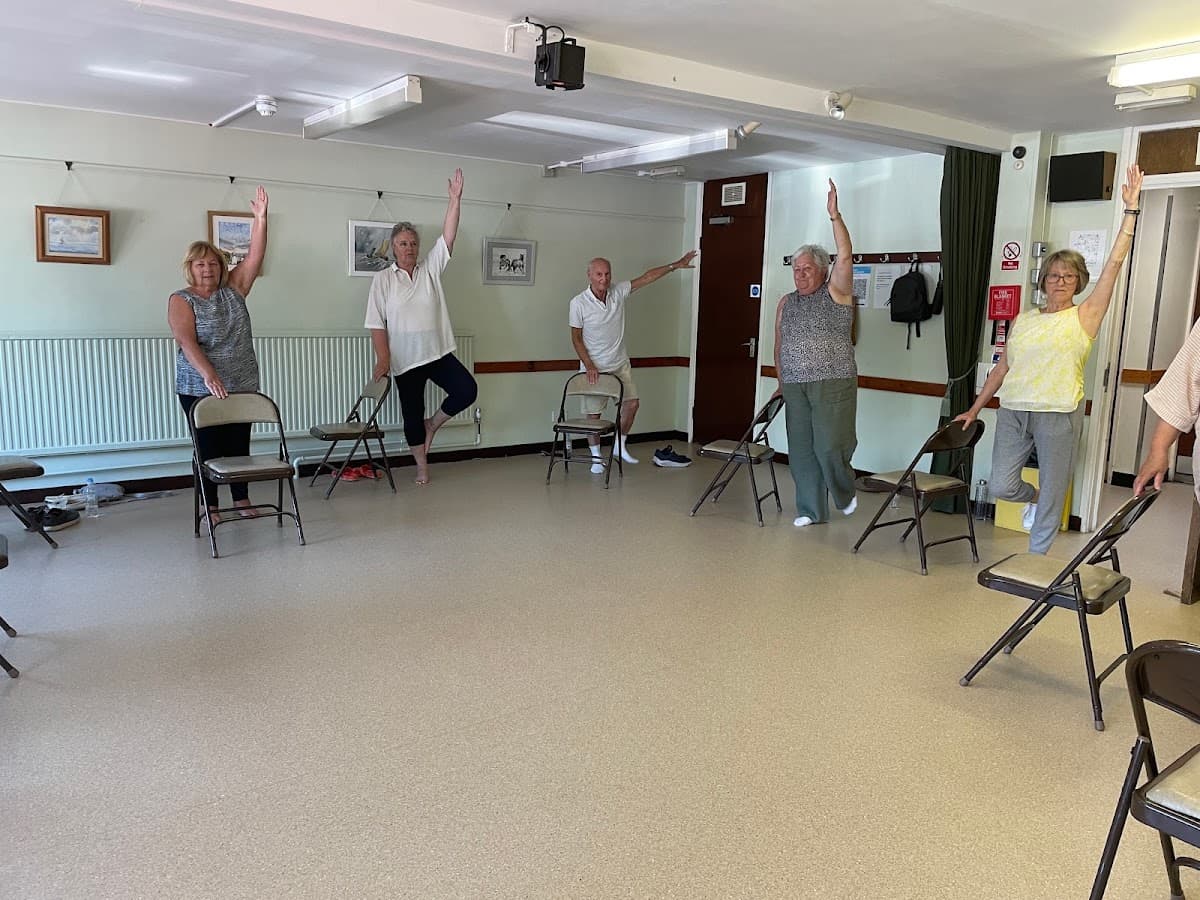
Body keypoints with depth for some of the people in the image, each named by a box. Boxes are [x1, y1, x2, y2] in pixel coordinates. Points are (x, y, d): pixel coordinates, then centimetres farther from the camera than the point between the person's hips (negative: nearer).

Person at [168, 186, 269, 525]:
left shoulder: (233, 289, 7)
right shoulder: (181, 300, -5)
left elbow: (255, 256, -4)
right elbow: (187, 342, -19)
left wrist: (261, 218, -17)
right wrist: (209, 374, -33)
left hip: (242, 386, 4)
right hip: (200, 389, -3)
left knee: (239, 444, 10)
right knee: (208, 446, 3)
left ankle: (242, 499, 20)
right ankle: (209, 507, 12)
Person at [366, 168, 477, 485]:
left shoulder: (430, 269, 6)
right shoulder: (382, 279, 0)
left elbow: (448, 236, -4)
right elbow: (376, 323, -5)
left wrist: (455, 198, -12)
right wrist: (383, 358, -15)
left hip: (438, 352, 2)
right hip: (405, 359, -2)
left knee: (467, 391, -15)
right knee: (412, 413, 6)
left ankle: (433, 424, 12)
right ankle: (422, 467, 22)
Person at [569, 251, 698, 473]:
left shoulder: (618, 292, -6)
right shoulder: (578, 303, -16)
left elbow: (647, 277, 0)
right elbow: (576, 338, -10)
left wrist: (675, 265, -2)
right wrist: (589, 366, -17)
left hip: (620, 364, 4)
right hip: (594, 367, -4)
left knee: (632, 403, 2)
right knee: (593, 412, 2)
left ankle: (620, 446, 22)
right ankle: (596, 457, 17)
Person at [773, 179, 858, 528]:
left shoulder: (836, 293, 2)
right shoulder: (786, 303, 15)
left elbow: (845, 255, -13)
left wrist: (834, 216, -20)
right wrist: (782, 381, 15)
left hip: (833, 384, -4)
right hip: (795, 386, 5)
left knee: (829, 446, -9)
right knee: (801, 450, 4)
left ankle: (845, 494, 18)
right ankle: (810, 509, 13)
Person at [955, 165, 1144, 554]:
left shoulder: (1084, 316, 1)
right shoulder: (1023, 320, 12)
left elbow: (1114, 263, -6)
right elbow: (1002, 368, 16)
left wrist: (1131, 210, -11)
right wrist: (975, 409, 16)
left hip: (1058, 415, -3)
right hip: (1013, 412, 3)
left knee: (1052, 495, 5)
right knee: (1002, 486, -1)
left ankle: (1035, 560, 21)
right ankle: (1034, 497, 33)